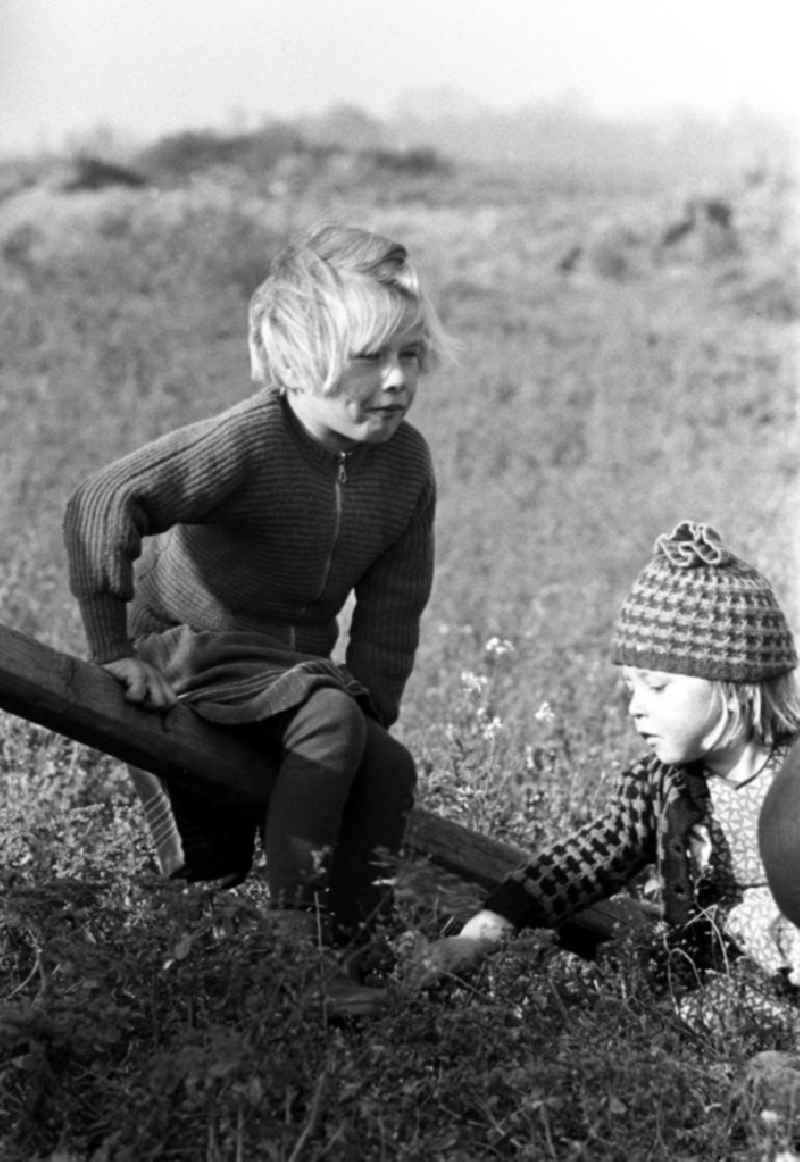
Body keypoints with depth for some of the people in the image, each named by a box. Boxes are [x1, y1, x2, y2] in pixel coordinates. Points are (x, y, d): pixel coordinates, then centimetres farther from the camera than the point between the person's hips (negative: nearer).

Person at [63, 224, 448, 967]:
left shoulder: (406, 462, -6)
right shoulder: (247, 443, -25)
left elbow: (392, 609, 1)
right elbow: (99, 507, -29)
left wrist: (371, 711, -6)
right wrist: (114, 650, -25)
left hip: (298, 664, 7)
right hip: (186, 656, -7)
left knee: (389, 767, -11)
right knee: (330, 718, -28)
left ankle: (352, 939, 1)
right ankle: (292, 921, -21)